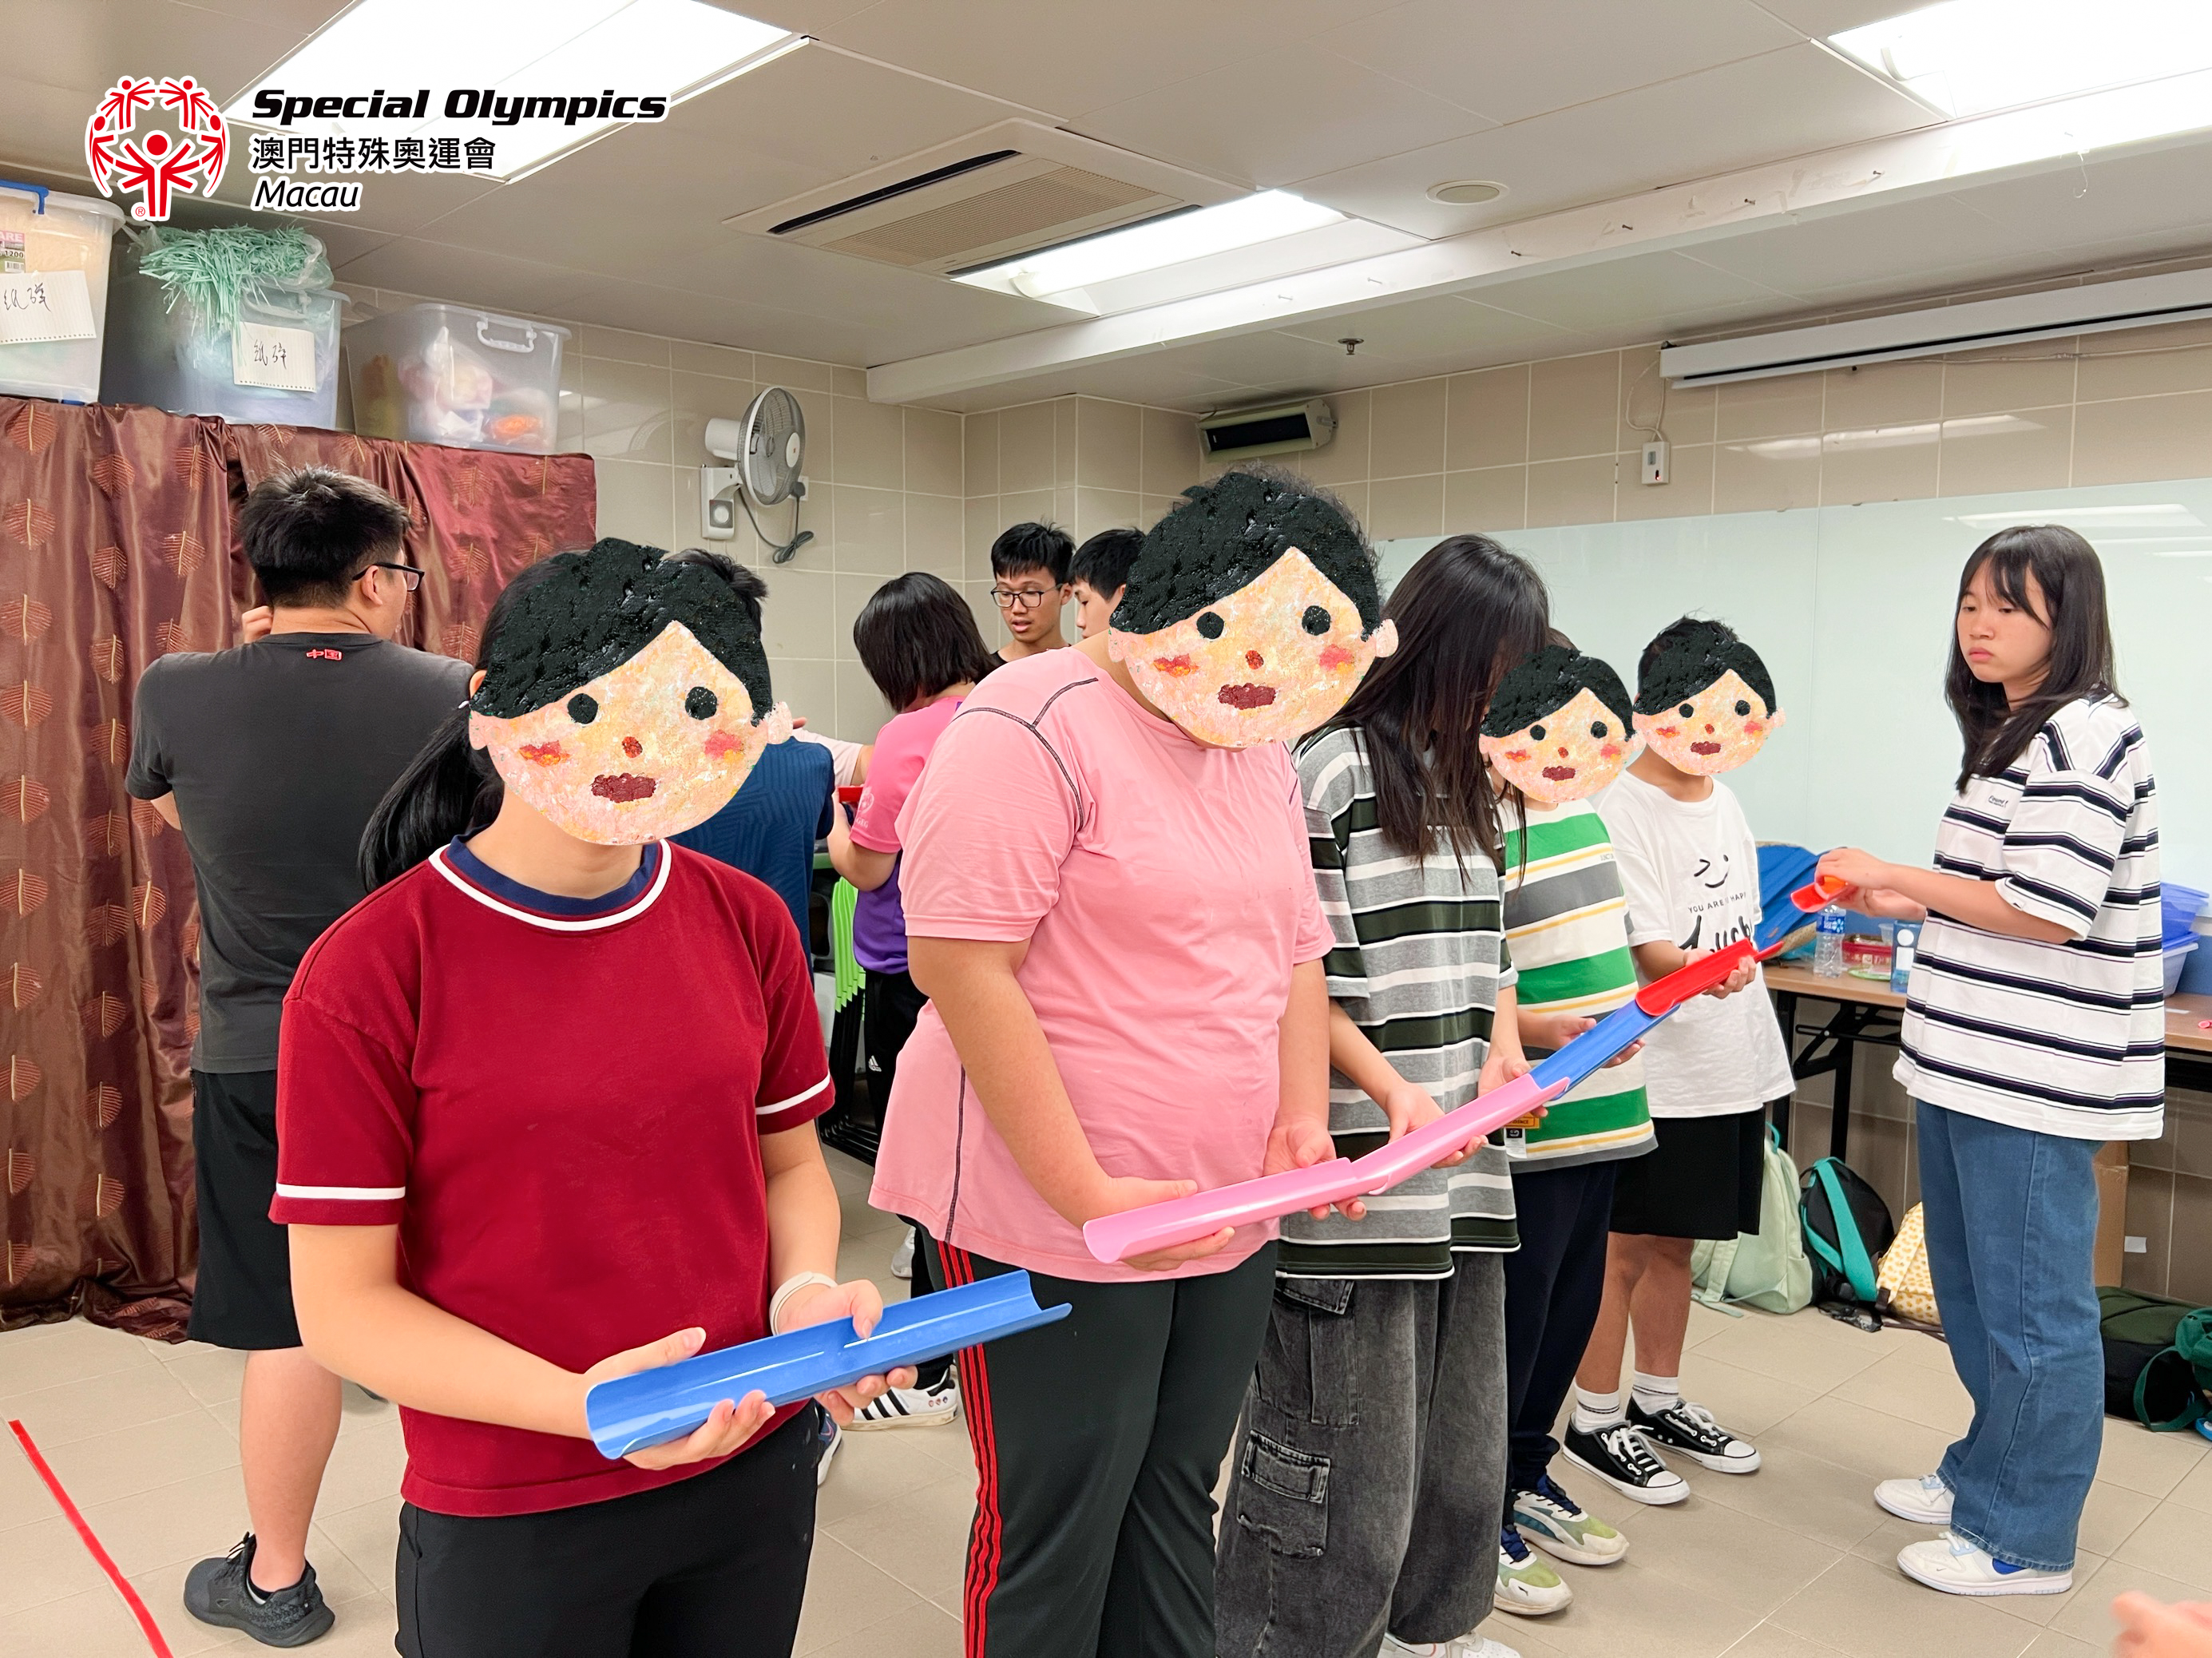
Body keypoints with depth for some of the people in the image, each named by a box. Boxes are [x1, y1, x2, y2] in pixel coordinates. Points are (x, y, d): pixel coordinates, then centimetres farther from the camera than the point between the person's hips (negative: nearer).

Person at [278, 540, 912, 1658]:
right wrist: (578, 1405, -25)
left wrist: (807, 1294, -12)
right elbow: (343, 1303, -12)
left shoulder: (745, 921, -3)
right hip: (506, 1521, -4)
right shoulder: (368, 974, -15)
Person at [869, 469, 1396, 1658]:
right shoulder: (1037, 725, -16)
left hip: (1230, 1217, 7)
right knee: (1057, 1529, 7)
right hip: (1049, 1220, -7)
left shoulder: (1262, 753, 11)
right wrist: (1087, 1194, -22)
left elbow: (1295, 953, 15)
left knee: (1176, 1496, 19)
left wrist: (1302, 1118, -1)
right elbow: (959, 963, -22)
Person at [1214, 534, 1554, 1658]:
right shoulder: (1329, 772, -11)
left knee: (1463, 1438, 21)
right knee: (1348, 1462, 3)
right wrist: (1389, 1088, -20)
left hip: (1465, 1170, 8)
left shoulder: (1465, 779, 15)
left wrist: (1500, 1044, 3)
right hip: (1357, 1177, -8)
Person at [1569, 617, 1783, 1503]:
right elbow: (1641, 946, -20)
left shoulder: (1725, 805, 12)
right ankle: (1596, 1420, 16)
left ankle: (1660, 1402, 32)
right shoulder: (1623, 809, -14)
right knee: (1624, 1249, 2)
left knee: (1674, 1243, 18)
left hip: (1730, 1069, 8)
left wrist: (1762, 1064, 21)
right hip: (1653, 1072, -8)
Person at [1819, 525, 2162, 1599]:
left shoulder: (2085, 735, -14)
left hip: (2036, 1076, -10)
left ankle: (2025, 1539, 16)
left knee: (2031, 1306, 3)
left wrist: (1902, 875, -12)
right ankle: (1987, 1473, 37)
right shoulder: (2012, 733, 16)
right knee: (1973, 1293, 20)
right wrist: (1910, 904, 10)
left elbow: (2047, 912, -21)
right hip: (1967, 1063, 10)